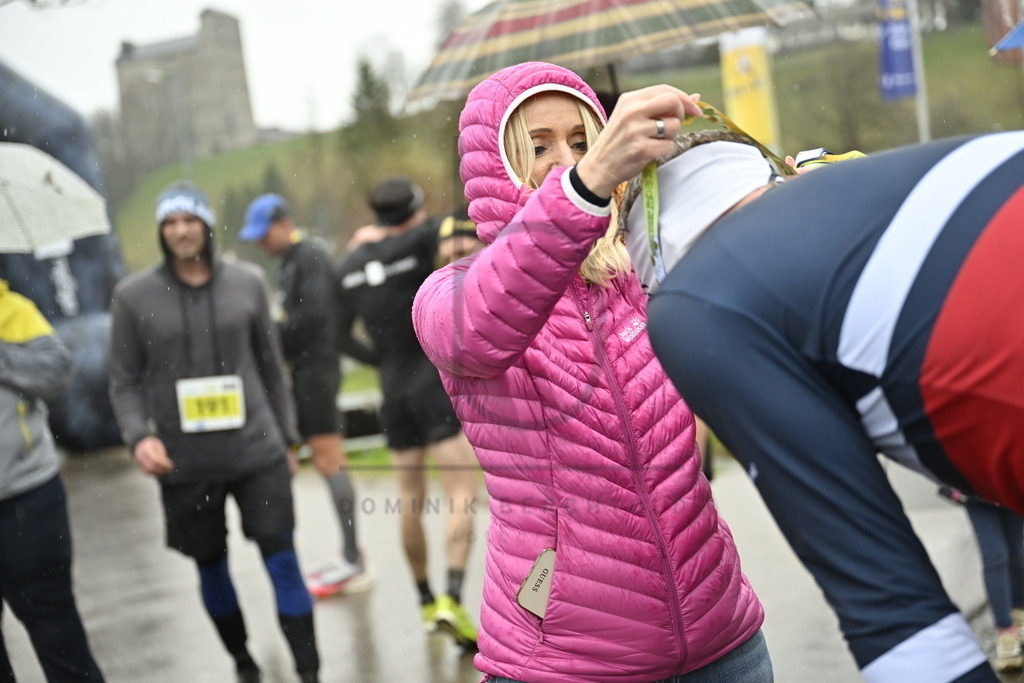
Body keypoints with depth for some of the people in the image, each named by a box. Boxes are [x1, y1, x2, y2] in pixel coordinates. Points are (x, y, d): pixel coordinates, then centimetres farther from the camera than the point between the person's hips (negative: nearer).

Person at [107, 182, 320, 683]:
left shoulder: (247, 282, 3)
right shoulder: (134, 295, -1)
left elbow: (271, 365, 10)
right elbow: (125, 381, 3)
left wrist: (285, 437, 12)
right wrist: (138, 437, -14)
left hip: (256, 451, 0)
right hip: (185, 463, 0)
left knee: (282, 558, -5)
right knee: (211, 566, 12)